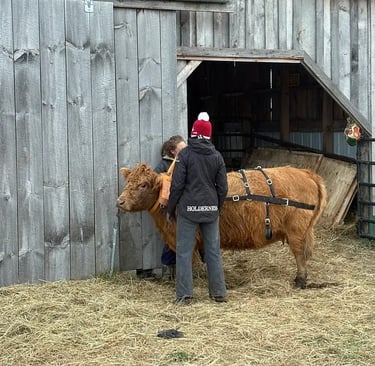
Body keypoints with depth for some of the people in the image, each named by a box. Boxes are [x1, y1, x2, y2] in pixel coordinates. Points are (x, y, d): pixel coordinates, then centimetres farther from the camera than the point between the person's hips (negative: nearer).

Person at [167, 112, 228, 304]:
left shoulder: (185, 154, -7)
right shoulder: (217, 156, 5)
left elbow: (177, 185, -8)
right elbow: (223, 187, 7)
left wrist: (170, 209, 2)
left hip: (188, 209, -4)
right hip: (211, 209, 4)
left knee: (184, 252, 2)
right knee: (213, 251, 12)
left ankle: (184, 295, 1)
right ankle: (219, 292, 17)